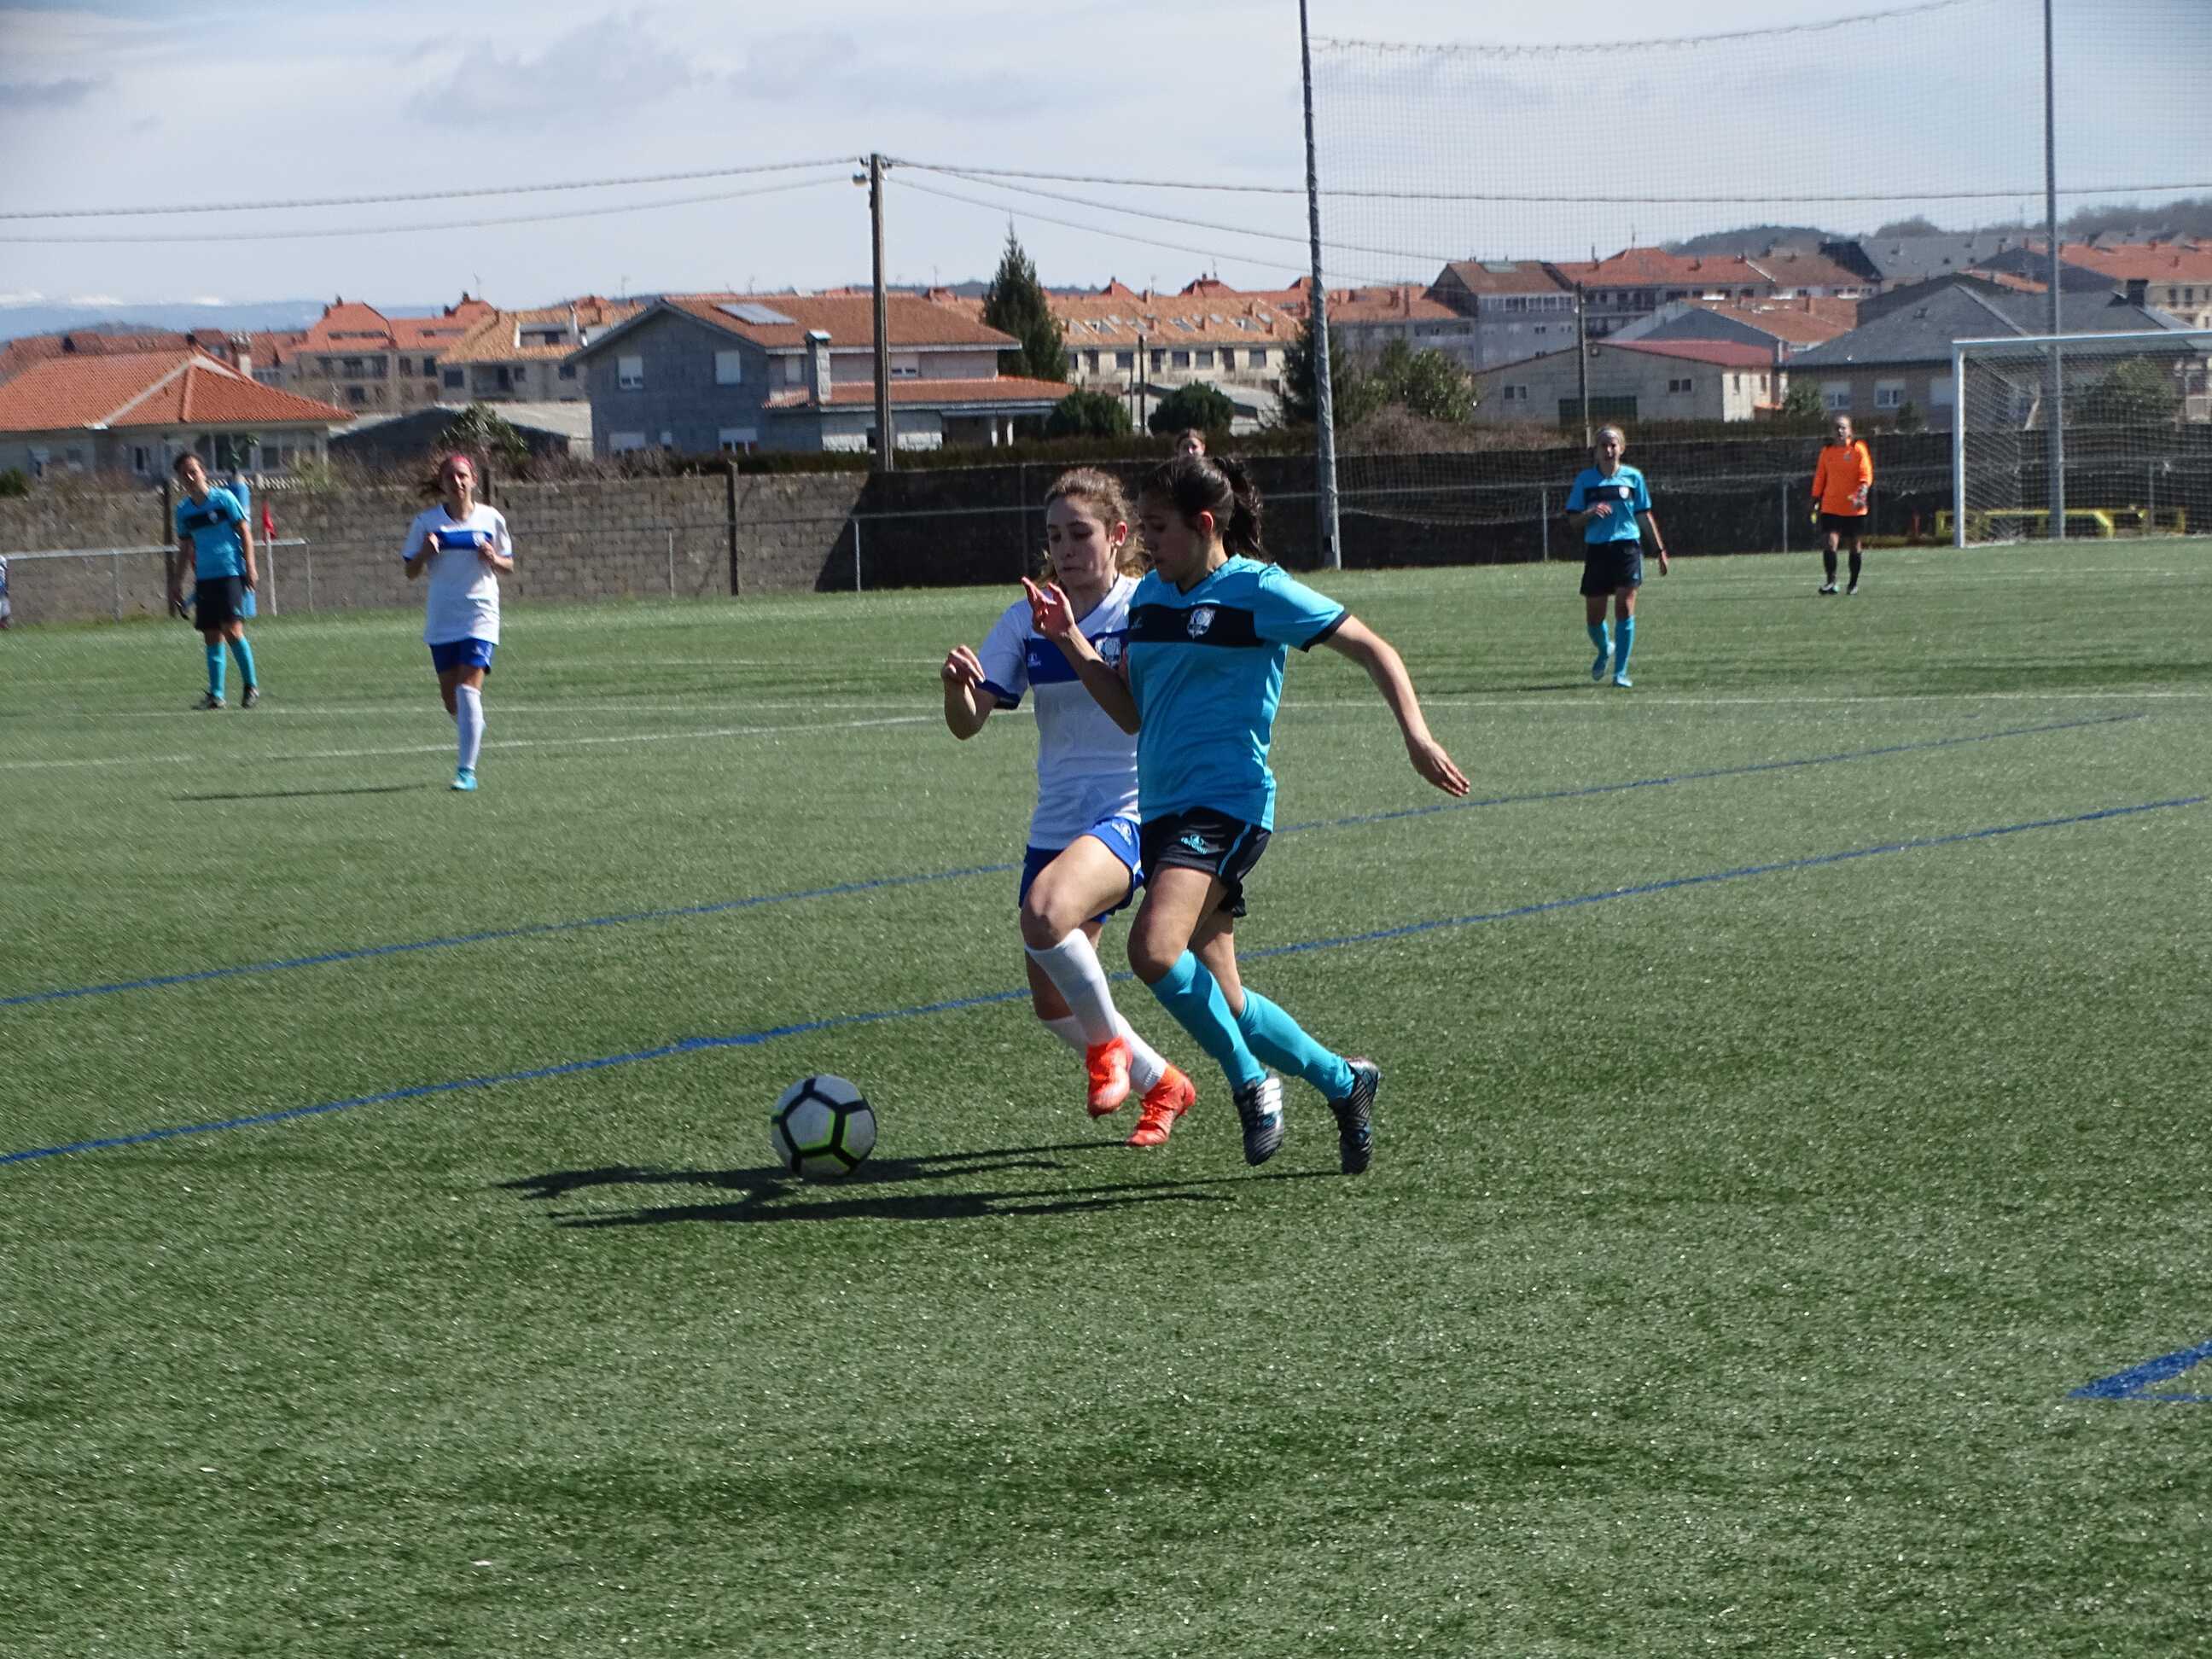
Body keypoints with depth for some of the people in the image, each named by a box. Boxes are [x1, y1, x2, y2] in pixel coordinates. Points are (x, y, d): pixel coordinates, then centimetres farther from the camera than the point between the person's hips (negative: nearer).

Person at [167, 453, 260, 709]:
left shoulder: (224, 498, -3)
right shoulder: (184, 510, 11)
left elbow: (245, 532, -1)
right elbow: (184, 549, 20)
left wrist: (250, 568, -8)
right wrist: (176, 584, 17)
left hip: (231, 573, -5)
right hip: (204, 578, 5)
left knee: (232, 630, -16)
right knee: (211, 637, 3)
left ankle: (251, 685, -3)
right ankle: (215, 695, 6)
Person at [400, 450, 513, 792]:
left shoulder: (491, 518, 1)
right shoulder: (426, 521, 1)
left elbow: (508, 565, 10)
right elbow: (411, 572, 4)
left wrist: (493, 559, -12)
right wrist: (424, 552, -16)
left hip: (480, 614, -2)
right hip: (441, 619, 2)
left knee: (468, 689, -17)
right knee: (450, 697, 8)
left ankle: (467, 770, -16)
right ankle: (473, 731, 40)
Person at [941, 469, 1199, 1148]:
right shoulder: (1027, 619, 5)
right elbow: (967, 724, 1)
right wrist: (957, 684, -22)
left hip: (1133, 810, -6)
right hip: (1056, 826, 6)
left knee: (1044, 913, -33)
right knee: (1052, 1004, 8)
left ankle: (1108, 1043, -7)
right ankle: (1162, 1084, 33)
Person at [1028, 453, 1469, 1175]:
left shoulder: (1256, 589, -7)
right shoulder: (1150, 595, 14)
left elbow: (1374, 650, -3)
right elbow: (1131, 711, 17)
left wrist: (1416, 734, -15)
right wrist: (1068, 639, 6)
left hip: (1228, 803, -8)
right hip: (1162, 809, 8)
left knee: (1155, 948, -29)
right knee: (1220, 1001, 8)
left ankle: (1251, 1081, -10)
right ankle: (1342, 1081, 28)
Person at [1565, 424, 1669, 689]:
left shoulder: (1633, 477, 5)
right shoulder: (1586, 479, 5)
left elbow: (1645, 516, 12)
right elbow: (1572, 520, 5)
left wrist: (1660, 549, 10)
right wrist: (1590, 514, -16)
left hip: (1627, 547, -1)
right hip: (1596, 549, 1)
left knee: (1625, 608, -13)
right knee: (1594, 616, 5)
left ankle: (1620, 672, -8)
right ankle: (1605, 650, 38)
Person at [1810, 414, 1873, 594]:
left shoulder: (1858, 449, -3)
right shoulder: (1827, 451, 7)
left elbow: (1866, 476, -8)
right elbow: (1819, 477, 13)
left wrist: (1861, 494, -24)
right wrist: (1816, 501, 10)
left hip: (1854, 508, -2)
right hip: (1830, 508, 2)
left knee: (1854, 546, 9)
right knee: (1830, 543, -14)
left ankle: (1854, 583, 21)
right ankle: (1831, 581, -11)